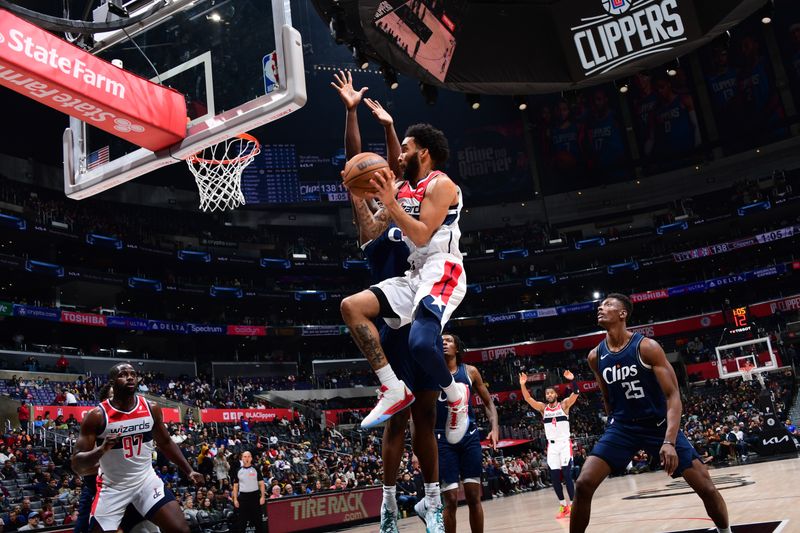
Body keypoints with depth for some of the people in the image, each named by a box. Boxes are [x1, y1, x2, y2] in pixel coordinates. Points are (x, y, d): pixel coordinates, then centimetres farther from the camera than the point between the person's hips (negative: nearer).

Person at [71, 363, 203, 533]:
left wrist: (188, 471, 7)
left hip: (146, 480, 2)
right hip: (112, 486, -2)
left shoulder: (151, 409, -4)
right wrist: (101, 450, -34)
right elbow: (76, 465, -14)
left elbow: (165, 443, 12)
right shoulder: (97, 415, -15)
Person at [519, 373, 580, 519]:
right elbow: (528, 399, -6)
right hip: (552, 446, 3)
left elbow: (575, 394, -17)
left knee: (566, 475, -10)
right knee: (554, 477, 2)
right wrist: (523, 385, -23)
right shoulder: (543, 408, 7)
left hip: (565, 444, -3)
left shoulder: (564, 405, 0)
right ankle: (563, 506, 15)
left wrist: (572, 380, -35)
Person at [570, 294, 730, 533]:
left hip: (660, 424, -2)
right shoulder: (595, 356, -2)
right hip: (622, 426, 3)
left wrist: (670, 441, -29)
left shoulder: (647, 347, -16)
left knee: (706, 487, -5)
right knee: (583, 484, -14)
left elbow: (673, 395, -18)